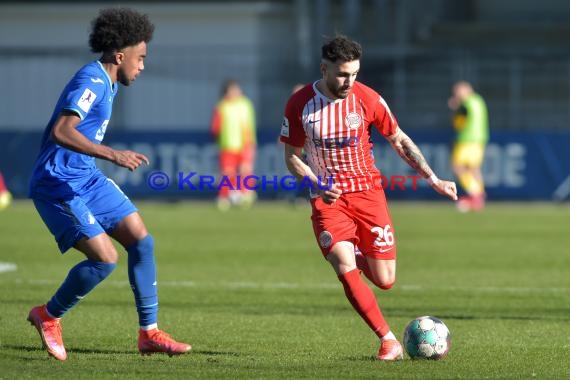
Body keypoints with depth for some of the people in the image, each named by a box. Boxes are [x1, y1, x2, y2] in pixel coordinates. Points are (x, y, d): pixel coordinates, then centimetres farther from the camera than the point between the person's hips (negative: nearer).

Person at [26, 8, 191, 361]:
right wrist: (112, 154, -38)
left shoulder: (107, 84, 13)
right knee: (105, 258, -18)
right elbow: (60, 132, -33)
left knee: (142, 241, 4)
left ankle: (149, 333, 10)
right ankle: (48, 316, 5)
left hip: (87, 179, 10)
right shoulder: (91, 81, -19)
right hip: (58, 186, -10)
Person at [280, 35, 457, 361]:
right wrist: (318, 185, -17)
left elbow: (400, 141, 4)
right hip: (328, 199, -1)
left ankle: (360, 259, 35)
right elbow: (292, 156, 2)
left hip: (367, 191, 1)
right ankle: (389, 340, -12)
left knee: (385, 281, -2)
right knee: (345, 270, -20)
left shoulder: (367, 99, -8)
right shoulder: (299, 104, -8)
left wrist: (433, 179, -3)